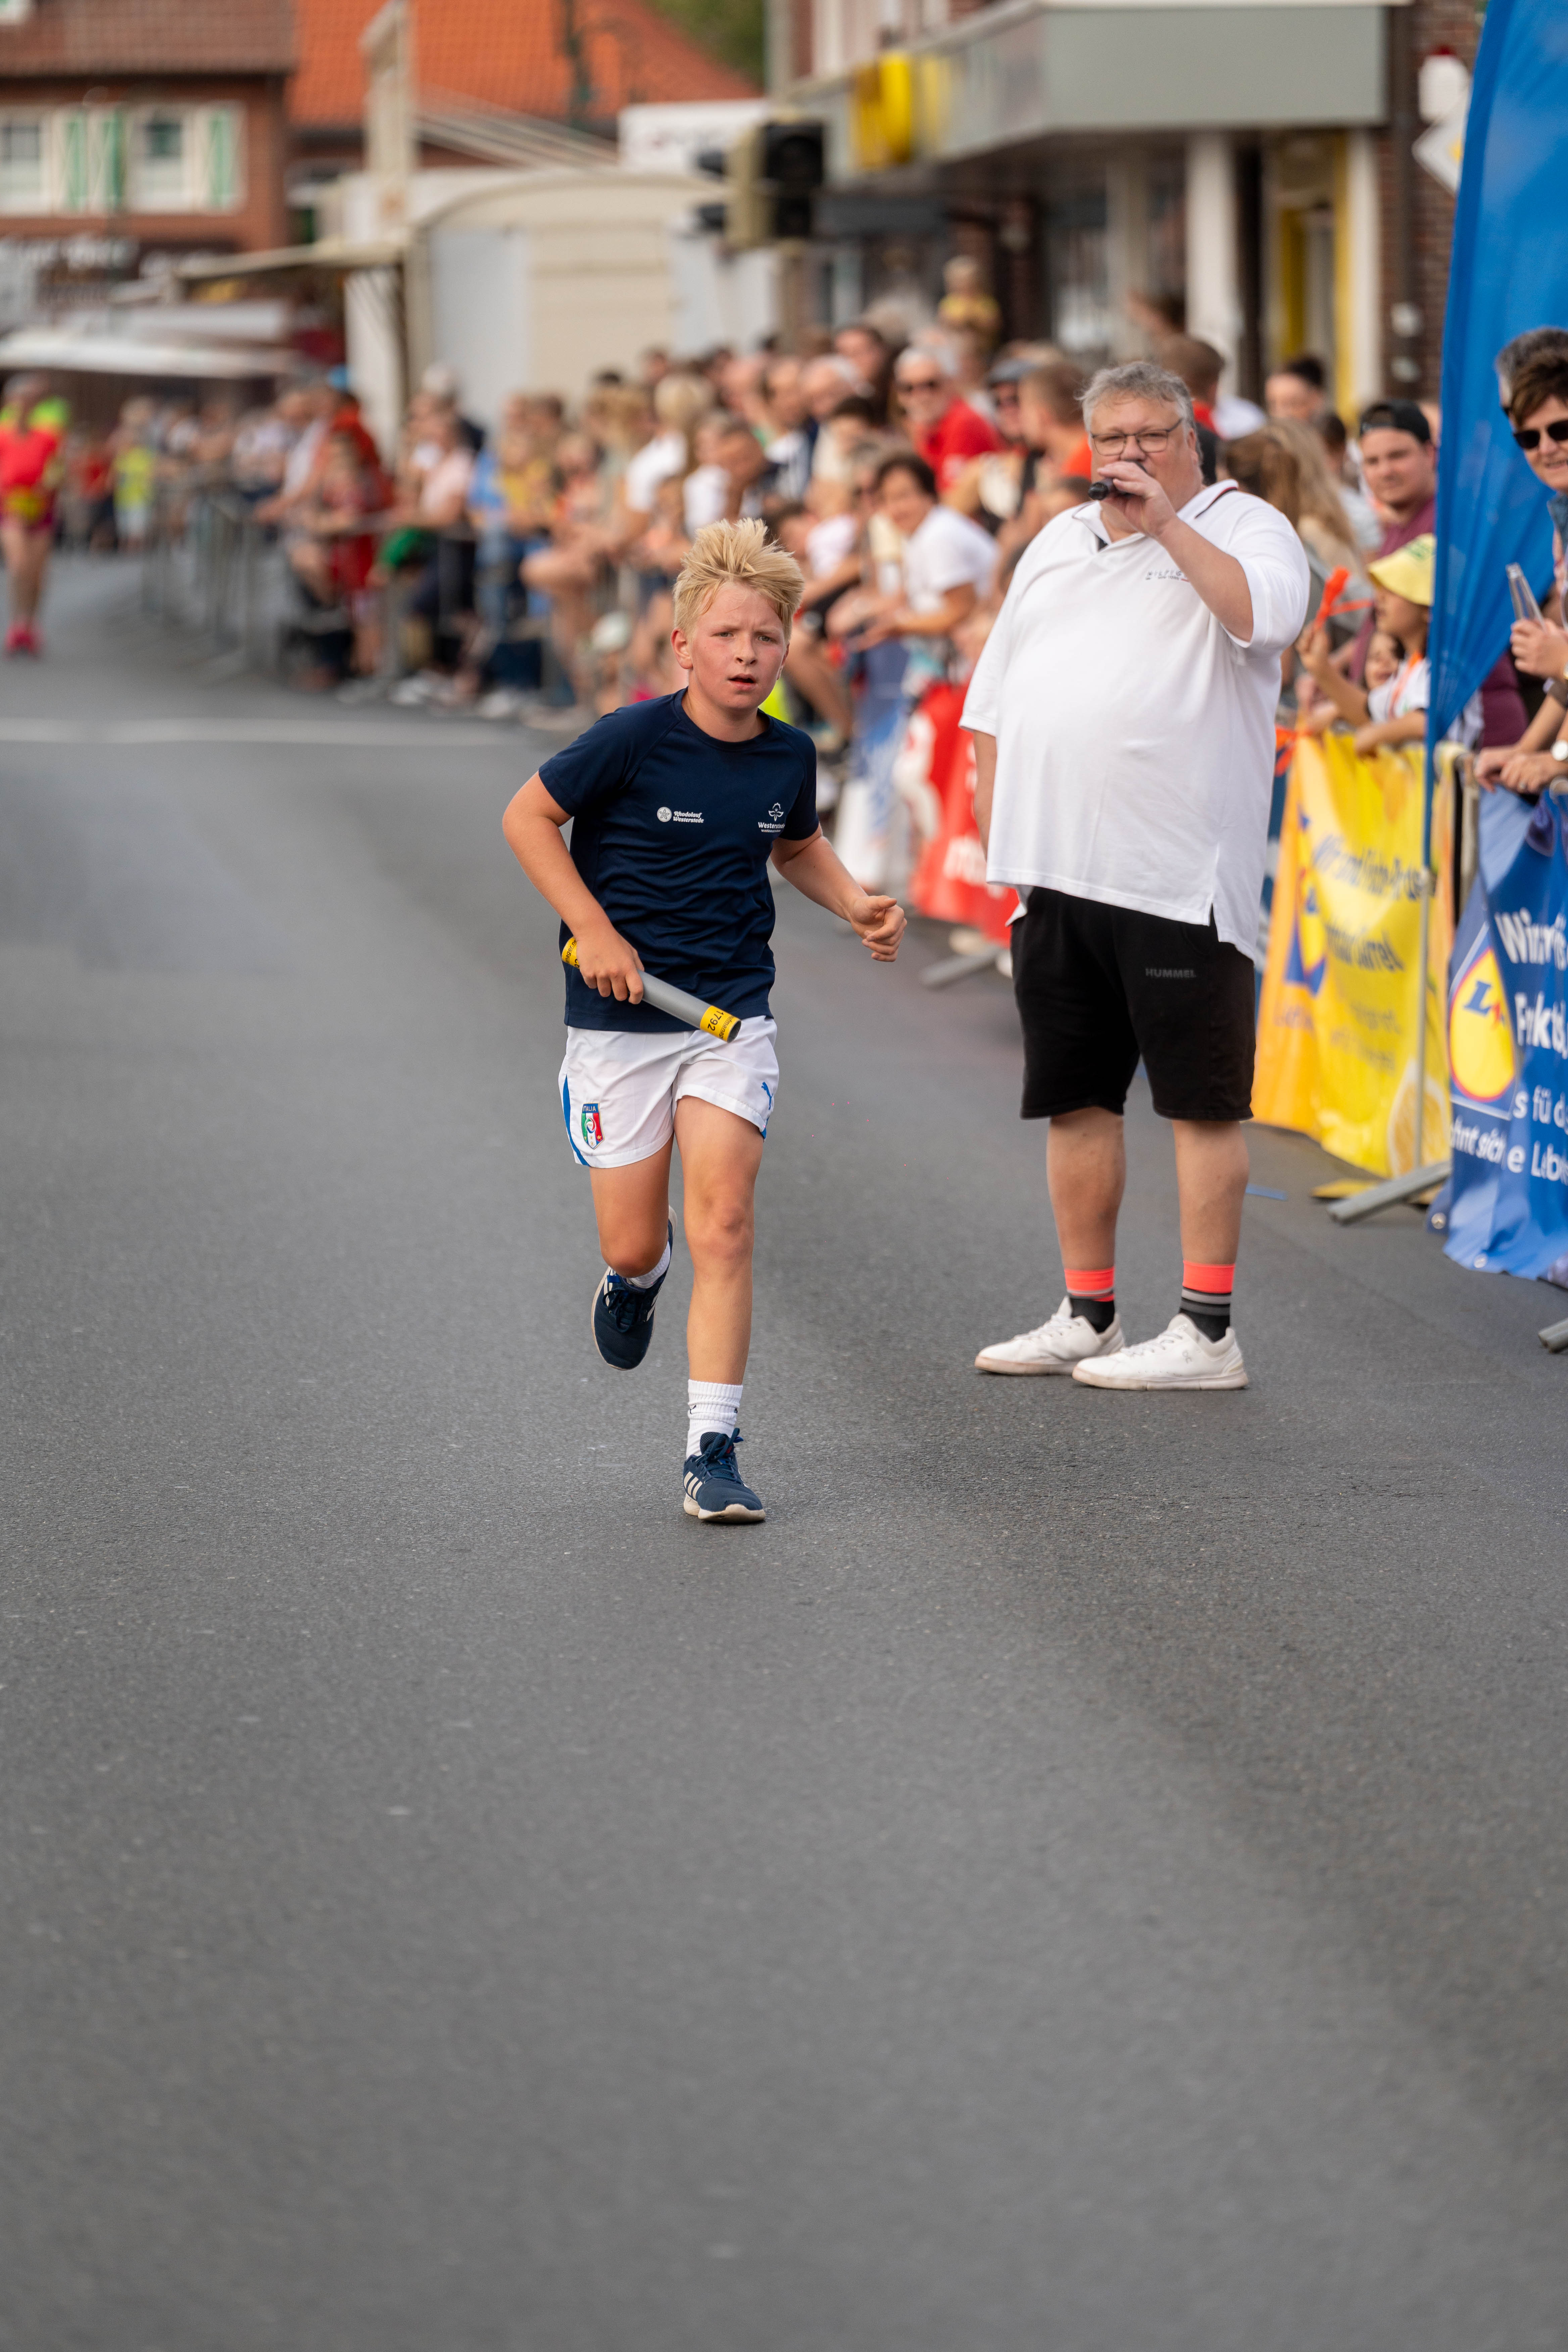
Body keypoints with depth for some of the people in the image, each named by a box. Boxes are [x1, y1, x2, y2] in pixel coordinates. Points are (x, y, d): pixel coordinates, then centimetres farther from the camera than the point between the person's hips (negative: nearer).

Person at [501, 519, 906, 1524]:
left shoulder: (789, 756, 0)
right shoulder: (635, 739, -14)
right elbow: (528, 817, -4)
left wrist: (857, 904, 4)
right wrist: (596, 932, -13)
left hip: (735, 1015, 2)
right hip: (621, 1017, -2)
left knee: (723, 1225, -13)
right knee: (635, 1241, 4)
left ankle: (713, 1450, -10)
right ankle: (637, 1276, 44)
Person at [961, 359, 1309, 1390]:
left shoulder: (1242, 525, 0)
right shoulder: (1058, 545, 18)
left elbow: (1266, 615, -23)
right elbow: (995, 702, 20)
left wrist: (1166, 520, -17)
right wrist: (1000, 840, 11)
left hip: (1179, 875, -6)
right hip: (1056, 874, 6)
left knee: (1202, 1103, -3)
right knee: (1075, 1099, 12)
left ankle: (1207, 1331, -1)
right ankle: (1088, 1317, 21)